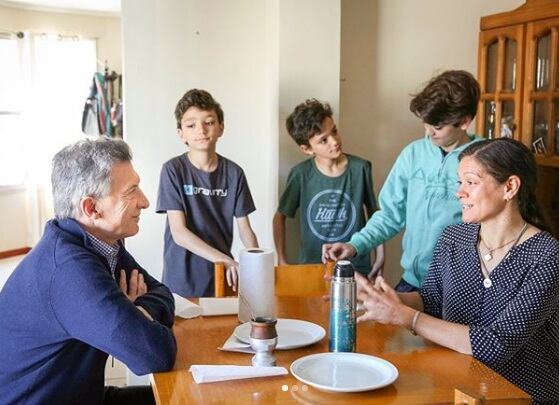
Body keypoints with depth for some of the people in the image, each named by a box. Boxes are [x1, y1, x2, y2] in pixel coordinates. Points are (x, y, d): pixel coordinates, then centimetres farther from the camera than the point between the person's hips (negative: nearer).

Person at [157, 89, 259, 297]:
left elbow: (245, 229, 3)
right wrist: (226, 261, -24)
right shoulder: (173, 170, -9)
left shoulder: (234, 173, 0)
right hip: (182, 280, -2)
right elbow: (179, 233, -14)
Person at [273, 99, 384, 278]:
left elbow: (373, 212, 6)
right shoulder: (301, 175, -9)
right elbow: (280, 217, 3)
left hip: (355, 268, 1)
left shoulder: (360, 168, -8)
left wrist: (380, 254, 5)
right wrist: (282, 261, -1)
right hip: (312, 266, 0)